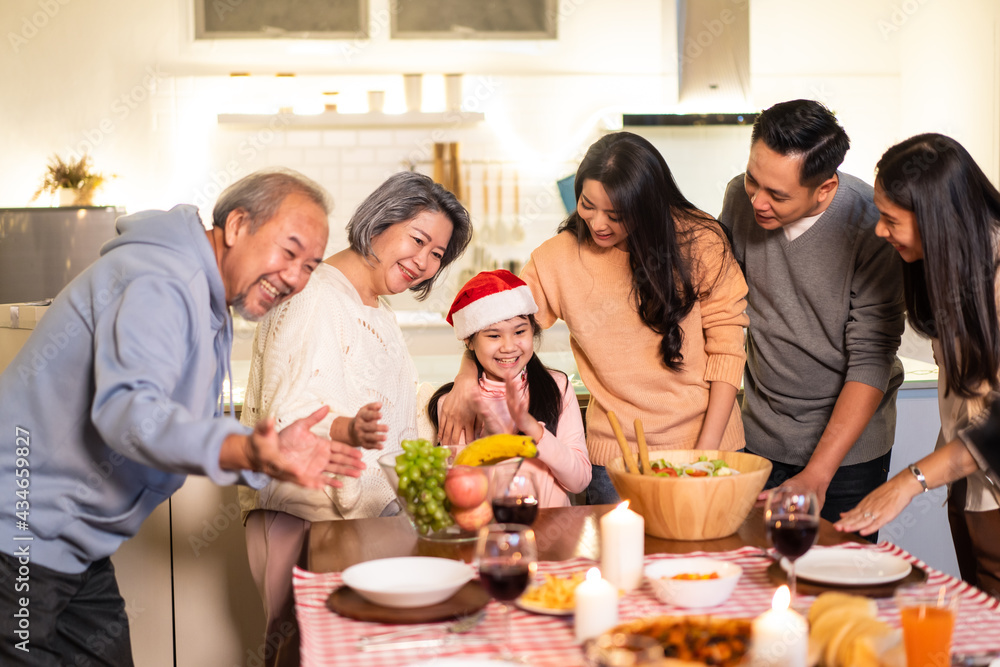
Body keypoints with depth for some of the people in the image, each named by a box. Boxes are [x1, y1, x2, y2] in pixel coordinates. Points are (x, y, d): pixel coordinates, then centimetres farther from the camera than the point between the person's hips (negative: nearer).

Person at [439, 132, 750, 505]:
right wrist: (467, 381, -8)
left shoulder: (699, 240, -5)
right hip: (615, 456, 1)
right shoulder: (560, 257, -2)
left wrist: (707, 449, -9)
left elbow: (727, 344, -5)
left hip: (706, 438, 0)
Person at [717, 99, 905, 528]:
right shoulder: (741, 197, -8)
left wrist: (815, 477, -23)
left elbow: (871, 360, -19)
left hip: (847, 440, -3)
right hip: (759, 438, 3)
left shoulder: (871, 225, -21)